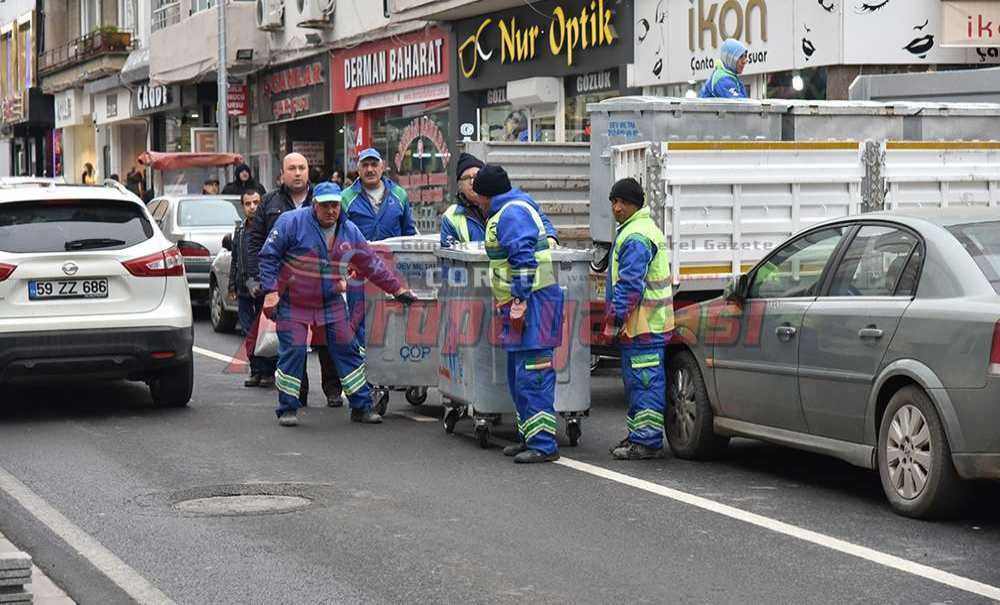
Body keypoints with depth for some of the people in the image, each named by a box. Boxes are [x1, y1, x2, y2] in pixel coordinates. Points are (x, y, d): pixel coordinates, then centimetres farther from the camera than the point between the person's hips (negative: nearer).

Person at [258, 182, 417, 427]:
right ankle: (287, 409, 6)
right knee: (293, 352, -7)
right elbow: (268, 257, -9)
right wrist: (270, 292, -15)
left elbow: (372, 265, 12)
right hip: (293, 303, -4)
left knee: (347, 350, 4)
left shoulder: (349, 231, 2)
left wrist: (397, 289, 11)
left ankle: (361, 407, 13)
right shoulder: (291, 222, -12)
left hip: (332, 303, 4)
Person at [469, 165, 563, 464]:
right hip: (523, 303, 11)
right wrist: (505, 300, 32)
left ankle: (543, 445, -12)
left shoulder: (510, 214, -13)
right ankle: (530, 437, 24)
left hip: (533, 301, -11)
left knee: (532, 375, -12)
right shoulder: (518, 206, 21)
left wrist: (519, 303, -23)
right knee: (518, 374, 17)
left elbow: (524, 260, -22)